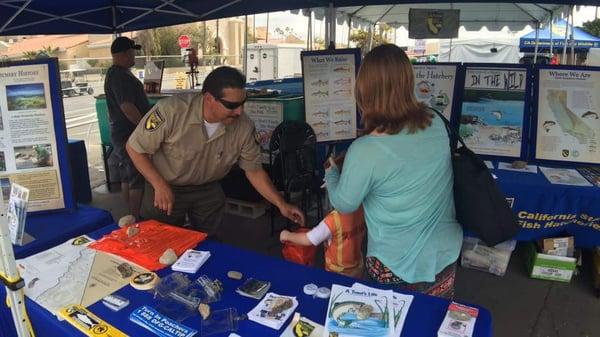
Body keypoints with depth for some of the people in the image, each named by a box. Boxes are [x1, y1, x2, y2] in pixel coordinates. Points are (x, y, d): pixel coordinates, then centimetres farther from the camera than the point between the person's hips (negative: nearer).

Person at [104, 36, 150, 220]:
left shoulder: (116, 73, 16)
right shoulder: (119, 76, -18)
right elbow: (127, 107, -25)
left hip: (121, 134, 11)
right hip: (130, 136, -11)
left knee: (127, 177, 14)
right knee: (137, 179, -5)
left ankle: (132, 217, 24)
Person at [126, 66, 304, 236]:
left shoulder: (244, 127, -21)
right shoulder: (171, 110, -31)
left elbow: (254, 170, -8)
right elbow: (134, 148, -17)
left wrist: (281, 204, -15)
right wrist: (160, 186, -22)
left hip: (208, 190, 3)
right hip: (165, 188, -2)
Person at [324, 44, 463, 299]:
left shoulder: (364, 151, -28)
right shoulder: (436, 125, -12)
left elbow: (344, 204, -12)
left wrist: (331, 173, 8)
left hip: (396, 268, -4)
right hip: (445, 256, 5)